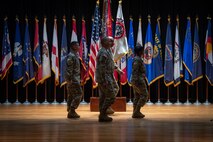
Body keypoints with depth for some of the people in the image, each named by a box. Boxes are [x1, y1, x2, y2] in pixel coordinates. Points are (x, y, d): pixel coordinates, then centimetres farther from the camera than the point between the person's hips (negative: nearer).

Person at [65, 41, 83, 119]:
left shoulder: (75, 55, 17)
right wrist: (70, 79, -22)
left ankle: (70, 112, 13)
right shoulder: (71, 56, -14)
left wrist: (78, 79, 20)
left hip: (75, 78, 10)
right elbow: (69, 69, -19)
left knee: (71, 95, 10)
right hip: (73, 79, -10)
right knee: (78, 94, -11)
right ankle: (72, 111, -9)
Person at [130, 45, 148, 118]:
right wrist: (136, 81, -25)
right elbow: (135, 71, -22)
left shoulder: (138, 59, 16)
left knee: (137, 96, 10)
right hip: (139, 80, -10)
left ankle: (135, 113, 11)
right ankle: (137, 111, -7)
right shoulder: (137, 59, -15)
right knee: (144, 95, -6)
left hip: (136, 81, 10)